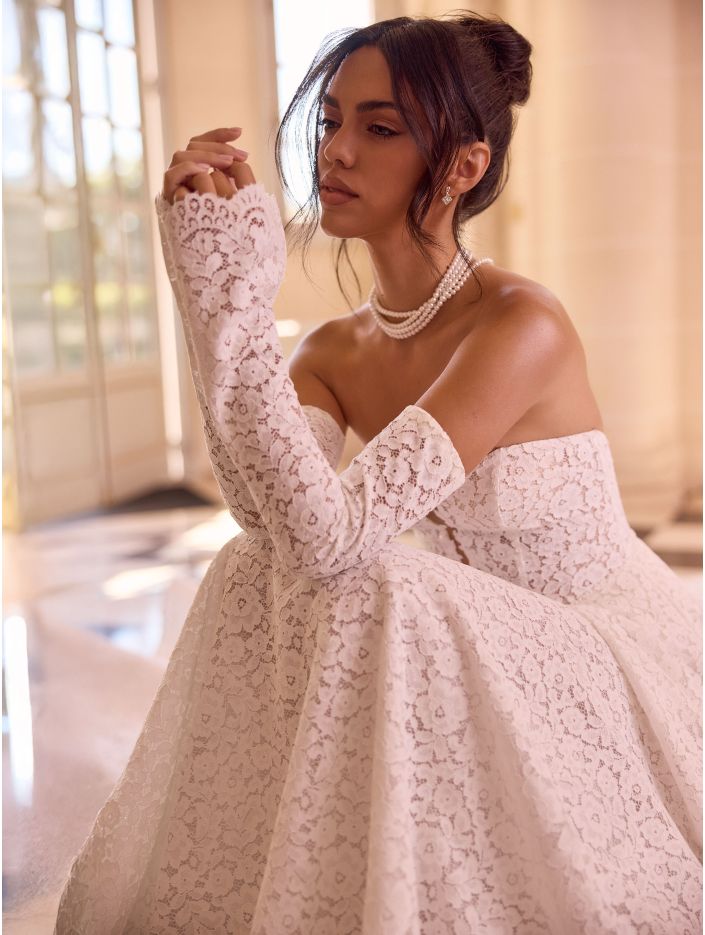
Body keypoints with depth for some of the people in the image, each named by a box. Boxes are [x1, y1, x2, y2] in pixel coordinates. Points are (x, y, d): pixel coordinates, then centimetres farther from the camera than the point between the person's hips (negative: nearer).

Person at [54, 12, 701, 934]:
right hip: (501, 652, 6)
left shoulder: (521, 325, -23)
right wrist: (213, 277, -22)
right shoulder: (333, 353, -1)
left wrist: (234, 303, -35)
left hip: (620, 649, -5)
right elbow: (269, 521, -22)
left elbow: (331, 535, -32)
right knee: (256, 579, -17)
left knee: (372, 601, -30)